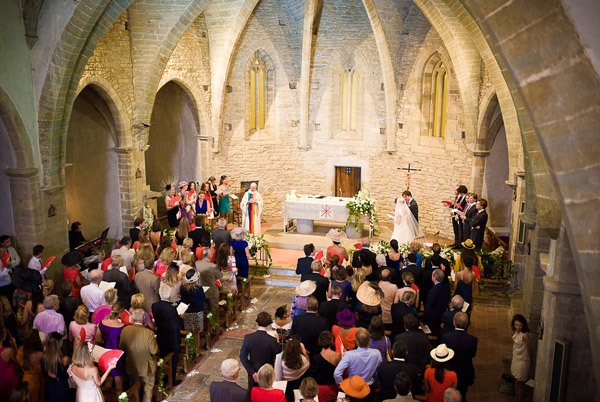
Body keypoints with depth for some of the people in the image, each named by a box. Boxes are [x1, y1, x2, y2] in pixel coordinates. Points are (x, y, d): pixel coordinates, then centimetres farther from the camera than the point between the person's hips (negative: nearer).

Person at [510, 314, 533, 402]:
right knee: (516, 381, 22)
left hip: (522, 361, -7)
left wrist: (530, 361, 0)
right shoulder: (516, 332, -4)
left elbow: (530, 349, -16)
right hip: (515, 359, 8)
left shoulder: (525, 335, -28)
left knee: (520, 383, 9)